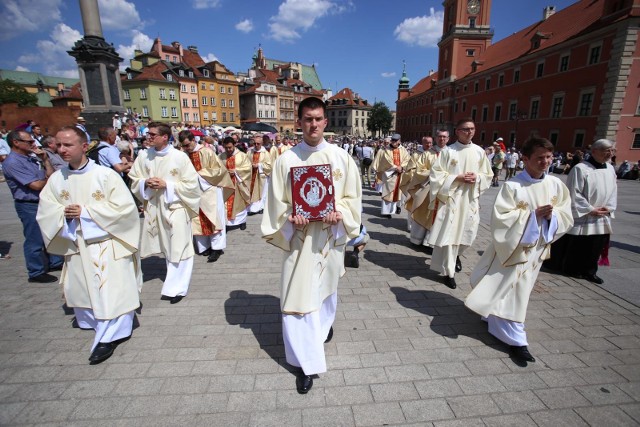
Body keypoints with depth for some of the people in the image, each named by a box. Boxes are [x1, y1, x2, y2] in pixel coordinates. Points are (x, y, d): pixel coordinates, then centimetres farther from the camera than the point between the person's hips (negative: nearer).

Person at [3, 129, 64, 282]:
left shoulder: (31, 157, 8)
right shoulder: (12, 162, -16)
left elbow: (51, 175, 7)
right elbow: (36, 185, -20)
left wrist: (45, 159, -1)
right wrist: (50, 179, -1)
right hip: (29, 206, -8)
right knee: (35, 240, 2)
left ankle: (55, 262, 35)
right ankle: (36, 273, 16)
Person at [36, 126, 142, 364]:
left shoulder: (105, 175, -12)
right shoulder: (56, 179, 2)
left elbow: (124, 207, -16)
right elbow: (45, 212, 5)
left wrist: (86, 212, -18)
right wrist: (64, 214, -17)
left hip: (106, 244, -5)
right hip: (76, 245, 6)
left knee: (110, 289, -4)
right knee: (78, 287, 17)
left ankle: (108, 336, 11)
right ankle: (95, 322, 41)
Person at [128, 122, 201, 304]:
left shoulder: (180, 157, -11)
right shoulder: (143, 155, 0)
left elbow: (191, 184, -9)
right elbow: (134, 180, 11)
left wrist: (167, 185, -17)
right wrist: (145, 183, -10)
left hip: (175, 207, -4)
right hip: (153, 206, 5)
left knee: (178, 248, -2)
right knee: (166, 247, 16)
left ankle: (176, 288, 11)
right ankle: (175, 281, 36)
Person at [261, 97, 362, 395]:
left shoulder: (341, 157, -1)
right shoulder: (286, 159, -4)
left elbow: (353, 196, 3)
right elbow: (276, 201, 0)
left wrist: (339, 212, -16)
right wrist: (290, 217, -19)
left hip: (331, 234, 2)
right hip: (299, 236, -1)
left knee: (326, 286, 22)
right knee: (298, 297, -1)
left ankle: (324, 324, 54)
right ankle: (308, 363, 15)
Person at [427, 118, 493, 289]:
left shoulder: (479, 152, 6)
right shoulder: (448, 151, -4)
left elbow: (488, 175, 12)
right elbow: (436, 174, -6)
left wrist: (477, 178, -9)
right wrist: (457, 178, -16)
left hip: (470, 198, 4)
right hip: (451, 197, -4)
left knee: (468, 232, 12)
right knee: (449, 234, -4)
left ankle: (456, 255, 44)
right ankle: (449, 272, 8)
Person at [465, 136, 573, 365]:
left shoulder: (556, 185, -2)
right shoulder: (512, 186, -17)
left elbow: (566, 217, 4)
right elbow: (501, 218, -20)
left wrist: (552, 215, -17)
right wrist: (533, 214, -24)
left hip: (537, 247, 5)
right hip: (512, 246, -5)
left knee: (519, 291, 18)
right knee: (506, 291, 2)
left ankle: (496, 319, 41)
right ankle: (515, 339, 17)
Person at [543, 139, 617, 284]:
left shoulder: (610, 169, 7)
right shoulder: (580, 168, -15)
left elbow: (613, 191, 12)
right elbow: (574, 194, -16)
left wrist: (609, 208, -1)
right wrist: (590, 210, -14)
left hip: (601, 219, 7)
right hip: (581, 217, -7)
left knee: (595, 248, 13)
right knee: (575, 247, 5)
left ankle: (589, 271, 26)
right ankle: (570, 269, 21)